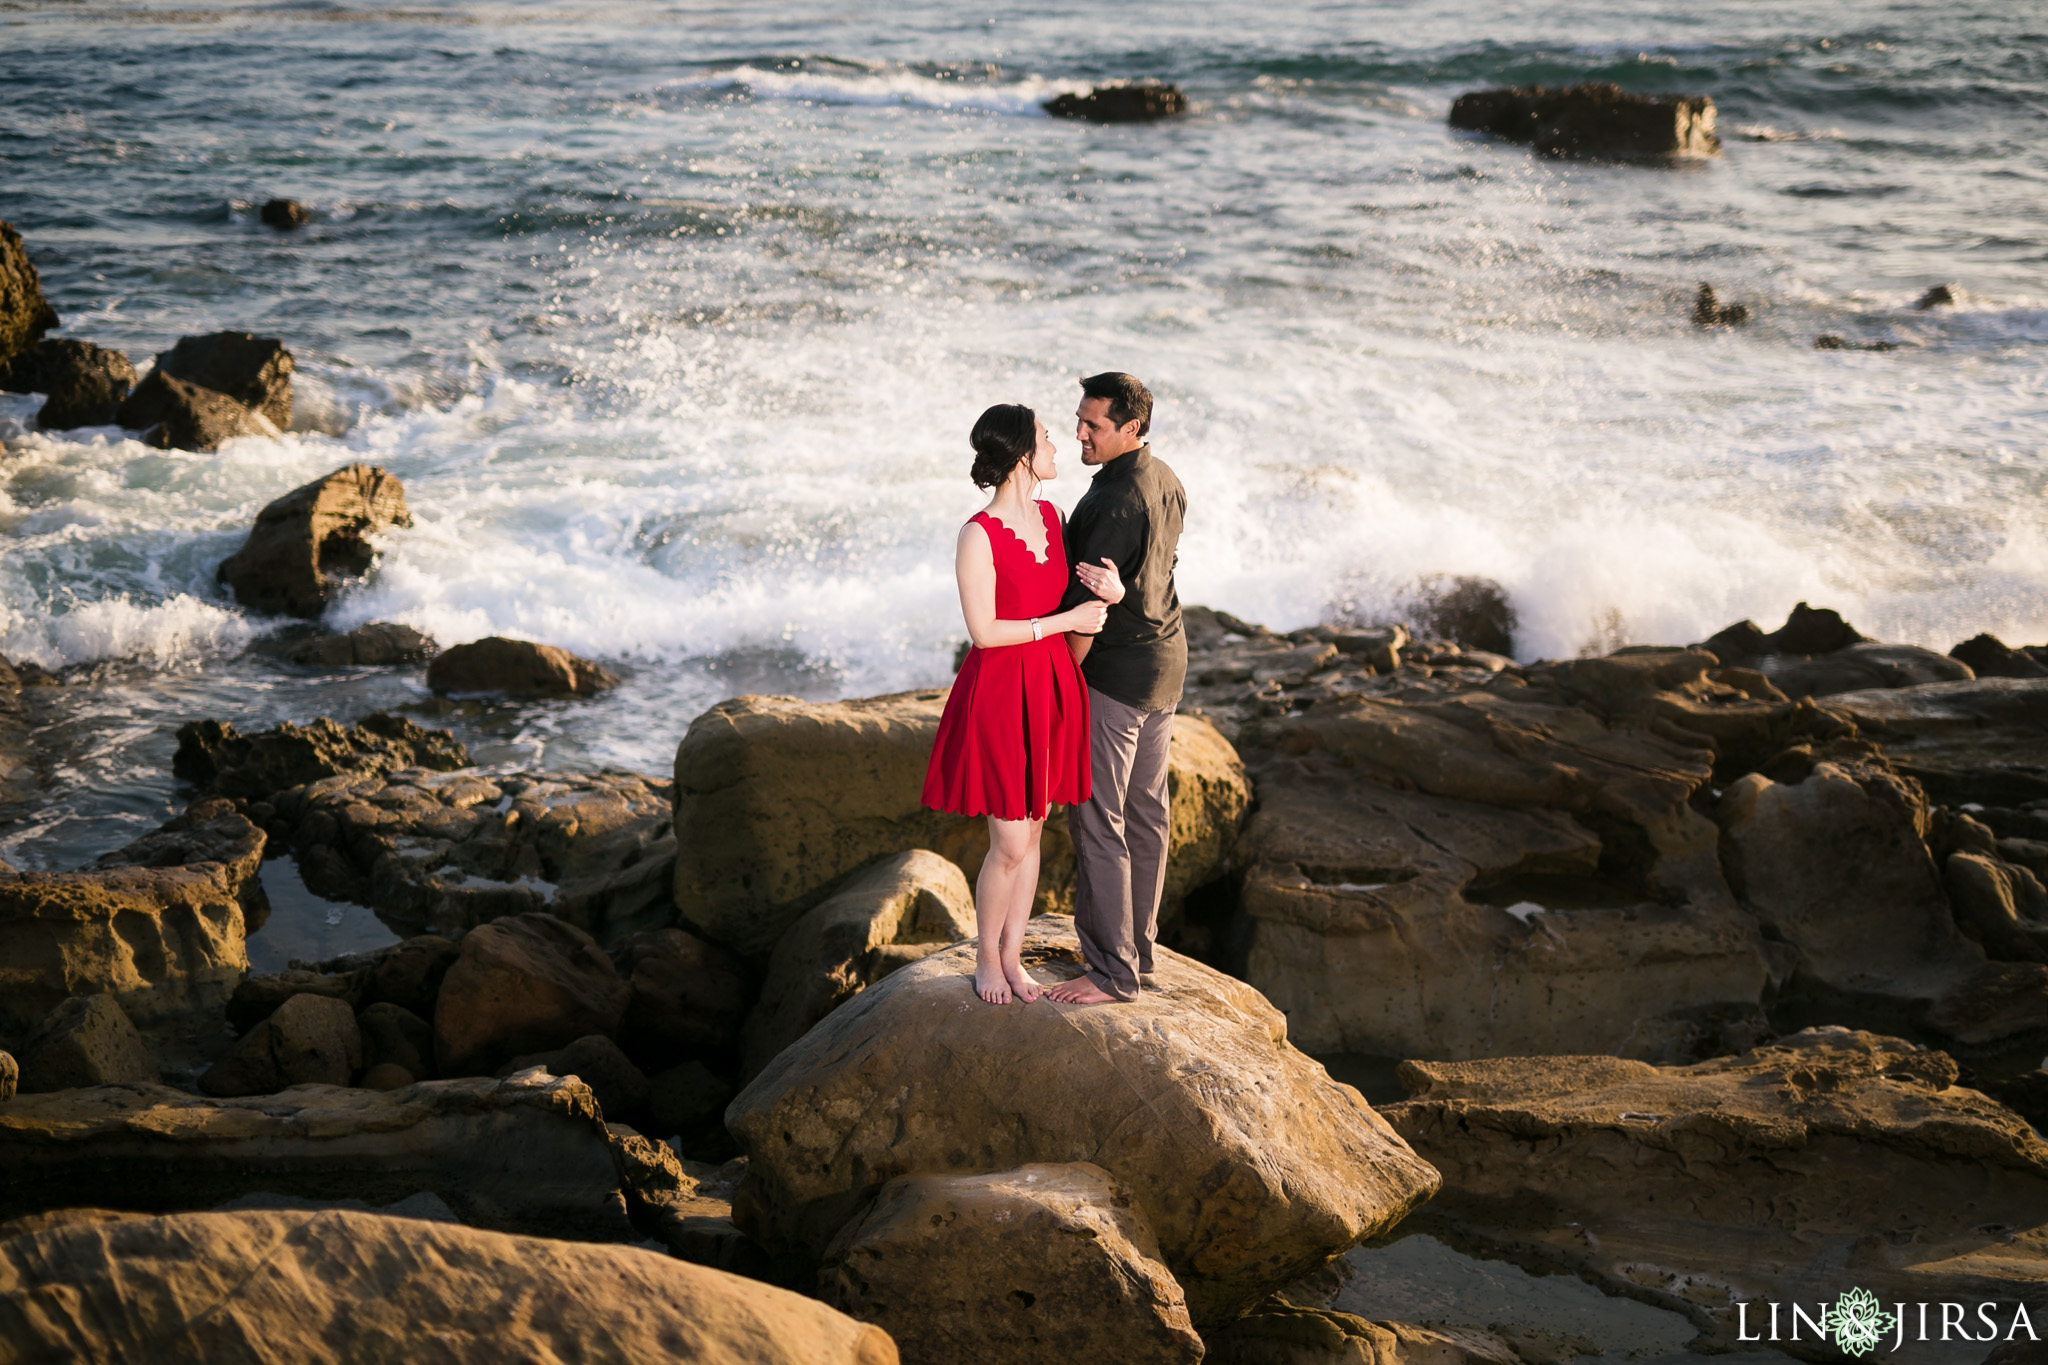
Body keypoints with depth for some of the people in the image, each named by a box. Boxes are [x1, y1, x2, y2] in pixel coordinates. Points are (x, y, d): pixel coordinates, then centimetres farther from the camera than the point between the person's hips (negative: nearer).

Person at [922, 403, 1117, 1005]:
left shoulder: (1052, 516, 4)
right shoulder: (978, 536, -17)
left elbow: (1074, 593, 12)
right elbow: (984, 632, -18)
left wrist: (1112, 590, -11)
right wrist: (1067, 621, -17)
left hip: (1053, 690, 7)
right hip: (999, 692, -7)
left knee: (1032, 829, 13)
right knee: (1009, 844, -1)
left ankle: (1012, 954, 26)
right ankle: (986, 957, 20)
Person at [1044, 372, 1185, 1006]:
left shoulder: (1115, 499, -23)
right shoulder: (1165, 480, 7)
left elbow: (1087, 607, -21)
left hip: (1116, 669, -10)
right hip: (1164, 658, 10)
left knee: (1096, 818, -3)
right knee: (1145, 812, 16)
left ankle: (1112, 971, 1)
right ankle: (1138, 950, 26)